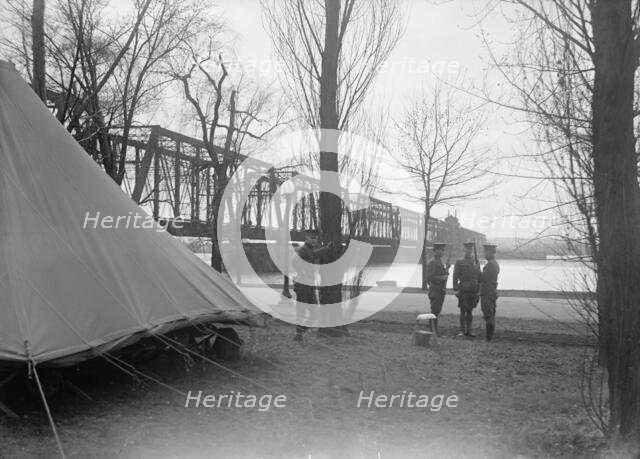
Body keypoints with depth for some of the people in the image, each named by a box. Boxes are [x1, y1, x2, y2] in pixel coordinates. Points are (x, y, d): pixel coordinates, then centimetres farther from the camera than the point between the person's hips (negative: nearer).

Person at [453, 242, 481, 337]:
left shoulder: (476, 261, 10)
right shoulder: (459, 262, 1)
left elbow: (479, 276, 12)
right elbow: (455, 276, -2)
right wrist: (455, 289, -8)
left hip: (473, 290, 3)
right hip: (463, 290, -3)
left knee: (470, 311, 8)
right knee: (463, 311, -2)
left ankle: (468, 331, 14)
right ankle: (462, 331, 4)